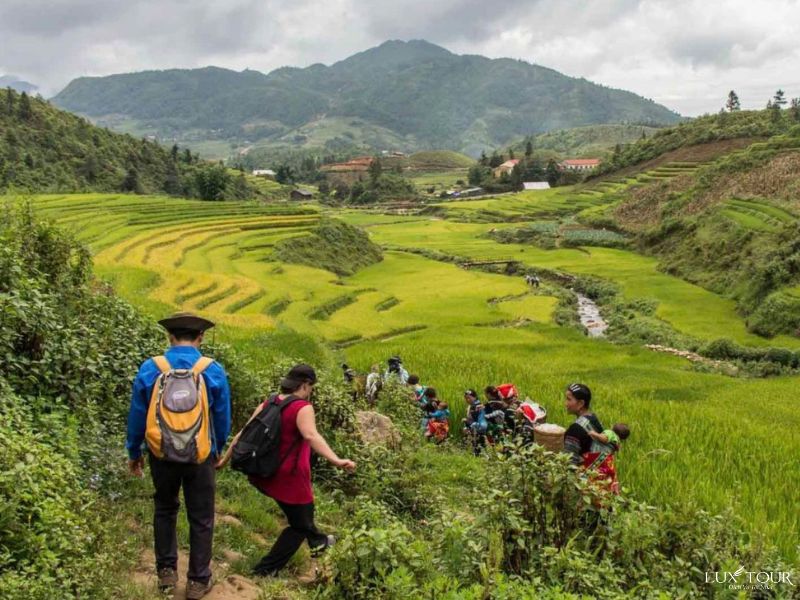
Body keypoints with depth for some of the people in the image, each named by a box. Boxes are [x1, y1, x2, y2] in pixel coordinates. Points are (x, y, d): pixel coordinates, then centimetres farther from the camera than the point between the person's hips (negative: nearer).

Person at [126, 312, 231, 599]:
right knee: (201, 518, 12)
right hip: (200, 456, -1)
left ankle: (166, 570, 31)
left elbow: (136, 416, -2)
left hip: (162, 454, 1)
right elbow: (223, 418, -2)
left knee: (164, 510, 24)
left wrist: (134, 452, 12)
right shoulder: (213, 371, -11)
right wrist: (218, 449, 15)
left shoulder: (149, 368, -10)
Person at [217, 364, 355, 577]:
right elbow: (311, 436, -36)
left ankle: (316, 540, 50)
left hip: (266, 475, 8)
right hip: (289, 479, -8)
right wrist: (336, 461, -46)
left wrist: (225, 459, 17)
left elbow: (244, 433, 8)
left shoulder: (269, 404, 4)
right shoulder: (302, 408, -17)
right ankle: (265, 569, 12)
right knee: (300, 525, 13)